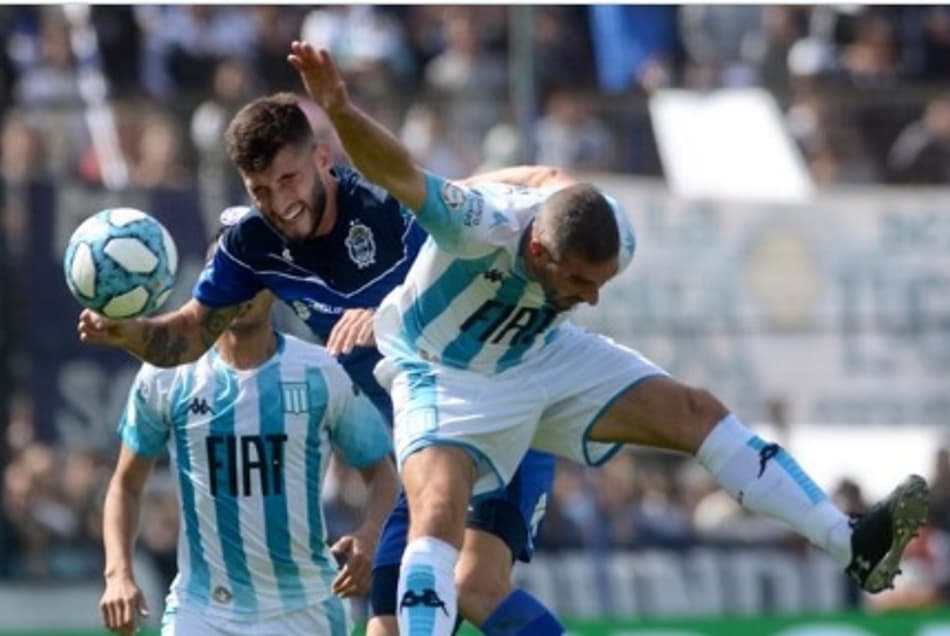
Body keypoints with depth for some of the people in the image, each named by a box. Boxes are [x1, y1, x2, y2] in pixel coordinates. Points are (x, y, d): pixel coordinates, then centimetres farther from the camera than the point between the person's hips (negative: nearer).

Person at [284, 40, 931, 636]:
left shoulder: (615, 240, -21)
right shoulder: (483, 225, -39)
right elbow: (398, 174, -57)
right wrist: (339, 110, -74)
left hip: (545, 358, 5)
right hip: (447, 379, -5)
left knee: (696, 411, -1)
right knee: (437, 516, -28)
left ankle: (852, 546, 5)